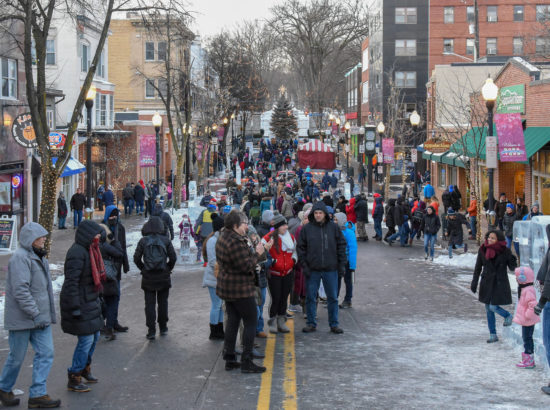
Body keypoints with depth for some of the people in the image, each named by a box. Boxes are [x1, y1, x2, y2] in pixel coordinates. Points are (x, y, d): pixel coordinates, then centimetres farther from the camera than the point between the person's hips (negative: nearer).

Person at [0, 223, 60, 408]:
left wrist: (46, 314, 21)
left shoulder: (38, 257, 15)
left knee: (46, 353, 1)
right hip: (21, 318, -9)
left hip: (40, 317, 9)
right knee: (17, 357, 4)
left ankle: (37, 394, 3)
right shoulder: (20, 258, -17)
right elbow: (20, 290, -24)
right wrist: (35, 314, -24)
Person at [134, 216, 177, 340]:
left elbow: (136, 258, -6)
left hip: (148, 277, -1)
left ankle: (151, 330, 0)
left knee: (150, 304, 4)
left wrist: (143, 268, 8)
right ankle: (163, 328, 22)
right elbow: (173, 257, -4)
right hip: (163, 277, 1)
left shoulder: (143, 241, -5)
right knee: (163, 302, 14)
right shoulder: (166, 240, -4)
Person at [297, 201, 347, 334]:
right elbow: (301, 248, 3)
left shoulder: (333, 228, 1)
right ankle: (311, 323, 17)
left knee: (333, 297, 7)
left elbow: (341, 245, 5)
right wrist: (304, 265, -5)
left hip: (330, 269, 0)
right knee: (311, 298, 6)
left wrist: (341, 264, 0)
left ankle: (334, 324, 17)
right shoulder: (306, 229, 0)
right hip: (312, 270, 0)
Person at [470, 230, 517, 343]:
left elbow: (512, 268, -4)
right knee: (488, 309, 8)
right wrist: (474, 282, 4)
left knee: (493, 307, -11)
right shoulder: (483, 250, -2)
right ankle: (493, 335, 20)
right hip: (487, 282, 4)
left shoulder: (505, 251, -10)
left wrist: (512, 261, -24)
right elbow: (478, 267, 7)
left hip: (500, 283, -4)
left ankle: (508, 316, 22)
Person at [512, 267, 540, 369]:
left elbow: (533, 304, -30)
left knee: (527, 338, -5)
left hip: (528, 321, -10)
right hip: (525, 320, 10)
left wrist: (528, 315, -25)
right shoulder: (523, 289, 11)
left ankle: (529, 361, 0)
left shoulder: (528, 290, -23)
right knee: (526, 338, 16)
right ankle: (529, 359, 24)